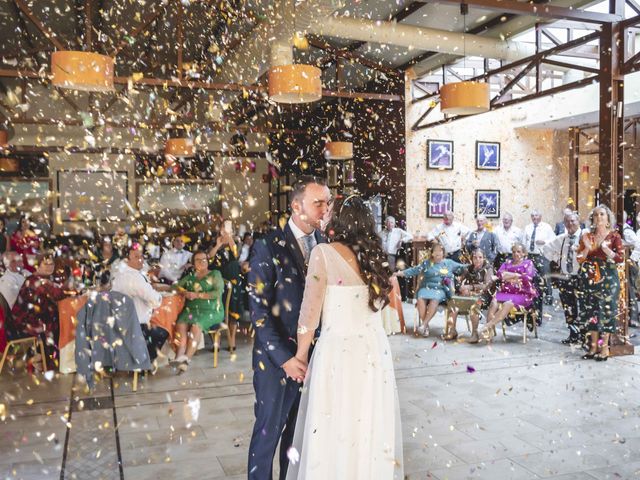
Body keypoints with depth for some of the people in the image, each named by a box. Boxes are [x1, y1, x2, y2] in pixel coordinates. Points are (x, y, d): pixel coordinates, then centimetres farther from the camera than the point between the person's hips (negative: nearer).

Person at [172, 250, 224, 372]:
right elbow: (176, 286, 13)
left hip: (211, 310, -3)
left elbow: (218, 293, -6)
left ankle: (186, 359, -35)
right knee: (181, 324, -28)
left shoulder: (215, 274, 8)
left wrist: (198, 295, -12)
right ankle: (180, 356, -37)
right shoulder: (191, 276, 21)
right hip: (191, 309, 4)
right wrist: (184, 292, -10)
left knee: (196, 325, -33)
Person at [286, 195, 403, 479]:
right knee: (371, 429, 17)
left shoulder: (324, 253, -10)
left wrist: (301, 354, 4)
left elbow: (310, 313, -8)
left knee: (334, 435, 7)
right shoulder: (376, 255, 6)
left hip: (338, 352, -5)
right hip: (376, 351, 6)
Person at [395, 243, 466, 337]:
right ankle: (426, 325, -23)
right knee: (421, 299, -31)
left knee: (434, 300, -35)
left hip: (441, 289, -2)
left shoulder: (449, 263, 13)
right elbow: (414, 270, 9)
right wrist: (401, 273, -1)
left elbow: (462, 268, 14)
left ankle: (424, 324, -31)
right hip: (426, 287, 2)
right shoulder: (426, 263, 14)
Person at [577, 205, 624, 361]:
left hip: (608, 279, -3)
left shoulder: (614, 236, -1)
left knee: (607, 310, -3)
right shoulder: (587, 236, 8)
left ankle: (605, 348, 4)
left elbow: (621, 258, -6)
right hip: (591, 279, 4)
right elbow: (580, 259, 6)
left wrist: (606, 249, -18)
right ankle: (593, 347, 12)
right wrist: (587, 248, -11)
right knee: (591, 311, 4)